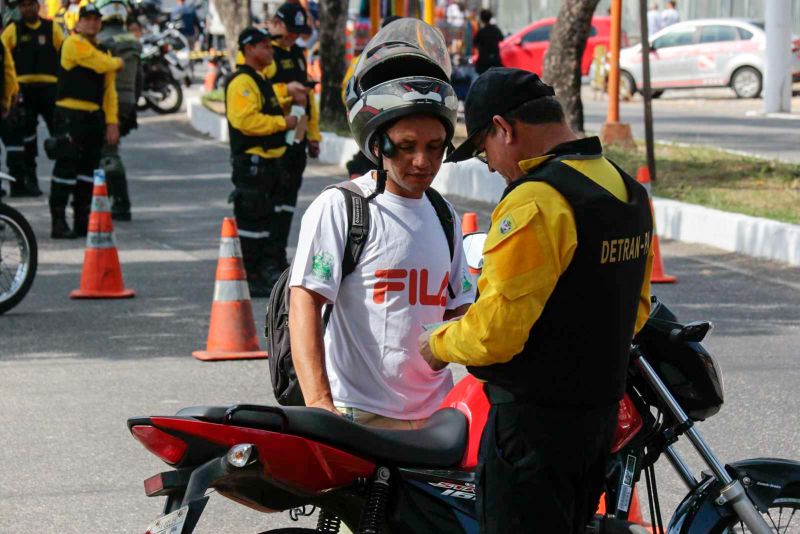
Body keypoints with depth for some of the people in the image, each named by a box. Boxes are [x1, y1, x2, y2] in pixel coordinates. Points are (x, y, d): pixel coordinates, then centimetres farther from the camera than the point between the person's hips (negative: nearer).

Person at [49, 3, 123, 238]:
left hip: (94, 116, 8)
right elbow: (102, 64, -18)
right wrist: (117, 62, 5)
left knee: (88, 170, 10)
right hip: (70, 115, -8)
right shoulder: (74, 43, -8)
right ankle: (59, 223, -9)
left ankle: (83, 221, 17)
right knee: (66, 167, -9)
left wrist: (112, 122, 6)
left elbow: (109, 90, 14)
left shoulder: (102, 50, 17)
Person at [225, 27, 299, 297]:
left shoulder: (260, 79, 20)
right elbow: (246, 120, -26)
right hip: (251, 162, -11)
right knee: (250, 221, -7)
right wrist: (282, 122, -20)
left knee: (266, 220, 14)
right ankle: (247, 278, -4)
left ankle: (259, 273, 21)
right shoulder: (242, 82, -15)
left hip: (269, 161, 11)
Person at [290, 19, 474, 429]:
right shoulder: (338, 208, -5)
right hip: (359, 418, -7)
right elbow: (305, 304, -13)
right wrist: (319, 403, -24)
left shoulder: (444, 216, 17)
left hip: (435, 417, 7)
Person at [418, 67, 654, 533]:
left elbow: (496, 330, -22)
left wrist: (439, 344, -4)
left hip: (534, 417, -9)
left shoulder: (535, 201, -21)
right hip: (604, 408, 9)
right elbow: (636, 309, 18)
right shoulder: (631, 192, 9)